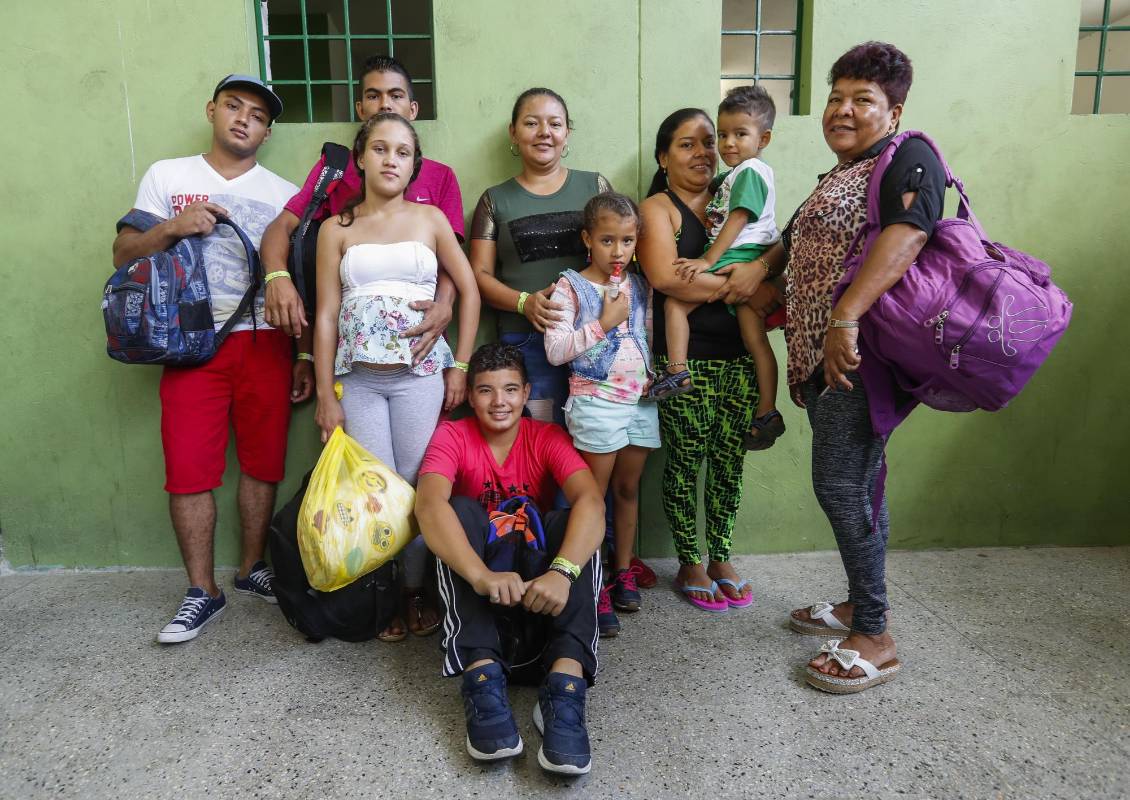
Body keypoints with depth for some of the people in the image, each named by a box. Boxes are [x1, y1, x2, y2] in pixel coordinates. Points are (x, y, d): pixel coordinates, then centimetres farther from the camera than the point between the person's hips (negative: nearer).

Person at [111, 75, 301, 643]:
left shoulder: (283, 194, 11)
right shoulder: (167, 176, 11)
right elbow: (123, 255, 8)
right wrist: (172, 227, -10)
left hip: (264, 342, 1)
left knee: (262, 463, 5)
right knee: (189, 469, -2)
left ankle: (252, 569, 23)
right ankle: (202, 592, 11)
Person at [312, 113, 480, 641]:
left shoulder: (430, 219, 7)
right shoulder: (336, 228, 7)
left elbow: (469, 290, 7)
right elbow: (326, 315, 4)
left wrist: (459, 367, 1)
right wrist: (325, 395, 0)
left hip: (420, 374, 0)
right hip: (358, 378, 0)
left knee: (418, 486, 1)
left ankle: (416, 592, 17)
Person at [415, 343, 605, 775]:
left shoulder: (548, 438, -8)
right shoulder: (452, 436, -10)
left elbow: (590, 501, -27)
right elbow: (429, 503, -30)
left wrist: (562, 571, -47)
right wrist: (481, 575, -49)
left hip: (537, 572, 1)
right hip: (473, 579, 0)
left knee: (571, 520, -27)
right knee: (462, 511, -28)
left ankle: (565, 684, -43)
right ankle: (482, 675, -41)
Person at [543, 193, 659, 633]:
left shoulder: (640, 287, 10)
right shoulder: (571, 286, -6)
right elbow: (554, 349, -13)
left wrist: (652, 373, 3)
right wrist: (603, 323, -17)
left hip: (639, 401, 5)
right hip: (596, 402, -5)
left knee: (629, 489, 13)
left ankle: (623, 572, 28)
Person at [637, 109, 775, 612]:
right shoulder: (657, 208, -2)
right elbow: (665, 277, -18)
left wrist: (759, 268, -17)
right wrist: (736, 286, -13)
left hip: (738, 354, 5)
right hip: (684, 358, -5)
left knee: (729, 458, 9)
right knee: (685, 460, 2)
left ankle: (721, 559, 24)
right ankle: (689, 565, 18)